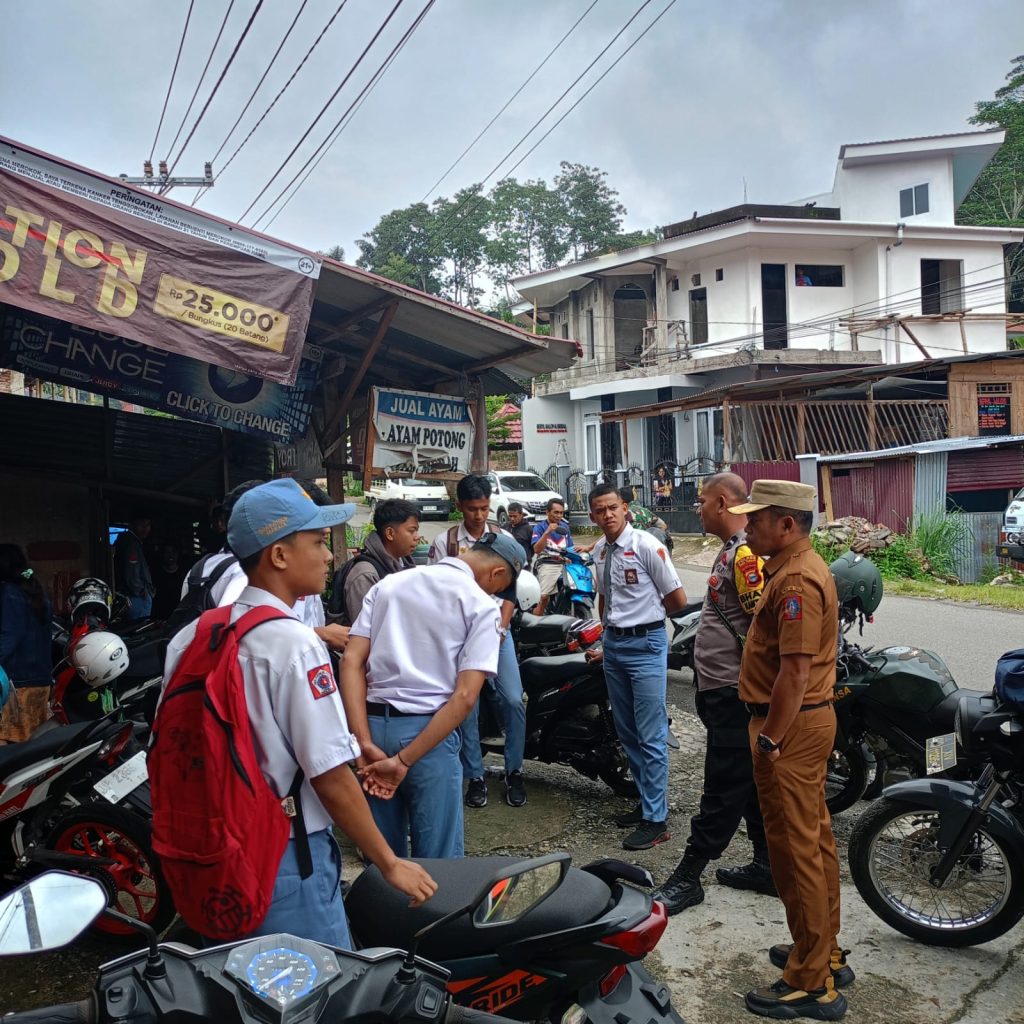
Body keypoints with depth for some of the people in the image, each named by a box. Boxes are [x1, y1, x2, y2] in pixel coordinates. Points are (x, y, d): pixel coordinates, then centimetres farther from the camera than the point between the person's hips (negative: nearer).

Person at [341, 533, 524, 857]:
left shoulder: (388, 584, 9)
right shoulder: (482, 607, -5)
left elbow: (351, 661, 0)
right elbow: (465, 696, -15)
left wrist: (365, 743, -6)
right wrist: (405, 761, -14)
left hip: (374, 724, 5)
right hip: (428, 733, -5)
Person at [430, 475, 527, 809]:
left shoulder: (504, 538, 4)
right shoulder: (444, 542, -1)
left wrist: (500, 628, -5)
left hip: (497, 629, 1)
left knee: (513, 700, -5)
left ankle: (514, 771, 12)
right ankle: (474, 776, 14)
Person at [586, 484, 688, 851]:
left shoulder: (646, 546, -13)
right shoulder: (599, 550, 9)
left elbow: (678, 599, -9)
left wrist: (646, 615, 5)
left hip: (645, 645, -8)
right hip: (613, 645, 8)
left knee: (651, 737, -4)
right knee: (627, 733, 15)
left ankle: (656, 820, 5)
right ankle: (647, 801, 29)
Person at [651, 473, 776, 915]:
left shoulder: (745, 553, -19)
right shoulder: (733, 549, 13)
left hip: (733, 695, -11)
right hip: (724, 690, 11)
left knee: (723, 790, 0)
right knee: (751, 784, 17)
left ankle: (687, 877, 8)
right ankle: (767, 865, 28)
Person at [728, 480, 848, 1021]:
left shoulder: (796, 579, -21)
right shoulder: (802, 566, 13)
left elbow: (795, 672, -26)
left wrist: (769, 741, -21)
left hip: (791, 725, -11)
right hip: (811, 718, 11)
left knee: (796, 850, -1)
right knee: (815, 840, 19)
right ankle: (825, 953, 34)